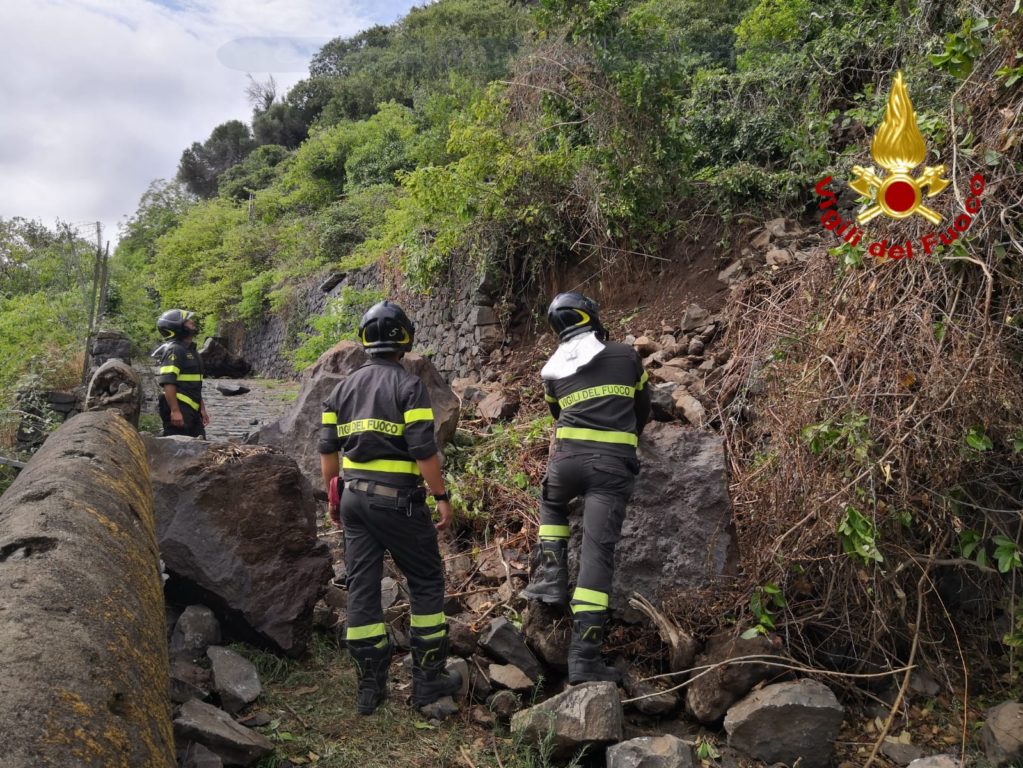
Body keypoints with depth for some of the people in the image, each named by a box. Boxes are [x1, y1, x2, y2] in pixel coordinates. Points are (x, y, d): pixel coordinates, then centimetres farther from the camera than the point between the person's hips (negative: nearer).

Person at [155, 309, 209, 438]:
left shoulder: (191, 350, 19)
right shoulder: (174, 350, -12)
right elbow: (168, 383, -21)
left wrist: (202, 409, 23)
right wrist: (175, 411, -26)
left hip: (192, 411, 10)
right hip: (178, 410, -10)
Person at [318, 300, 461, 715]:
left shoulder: (343, 388, 9)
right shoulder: (409, 385, -10)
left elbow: (328, 450, 10)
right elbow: (423, 450, -16)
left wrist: (334, 498, 19)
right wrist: (442, 498, -8)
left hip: (353, 497, 6)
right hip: (398, 500, -6)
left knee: (361, 587, 10)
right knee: (427, 583, 9)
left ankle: (370, 685, 15)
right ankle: (428, 678, 13)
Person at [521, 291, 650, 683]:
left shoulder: (553, 371, 14)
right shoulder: (627, 356, 10)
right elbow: (642, 409, 23)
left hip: (569, 457, 2)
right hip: (614, 464, -2)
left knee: (551, 504, 35)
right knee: (597, 557, -4)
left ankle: (552, 577, 19)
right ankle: (584, 658, -4)